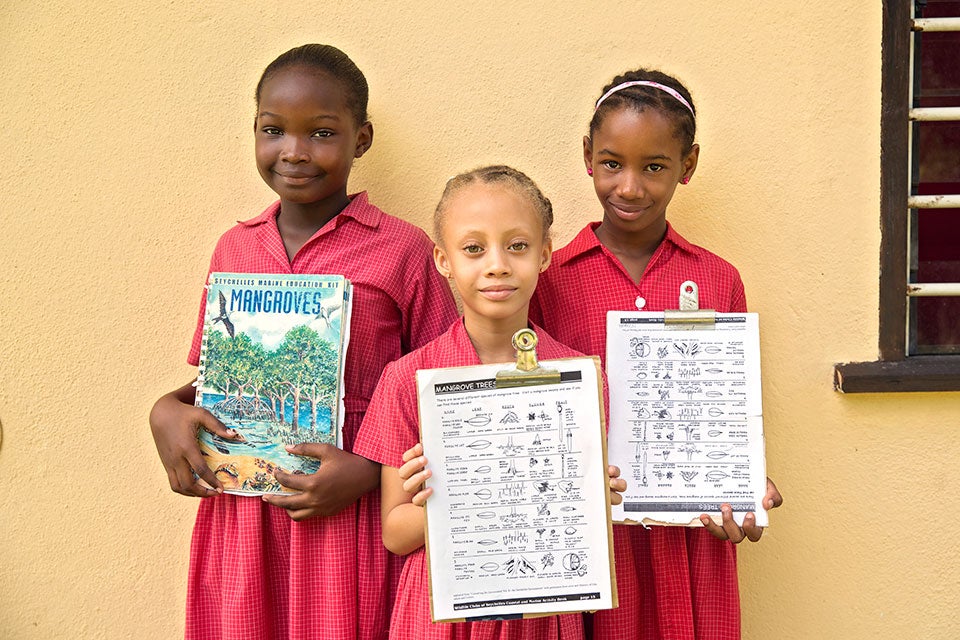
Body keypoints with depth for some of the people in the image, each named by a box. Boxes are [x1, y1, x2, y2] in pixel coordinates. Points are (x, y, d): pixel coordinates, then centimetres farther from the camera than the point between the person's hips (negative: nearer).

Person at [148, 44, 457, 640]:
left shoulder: (403, 250, -6)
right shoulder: (234, 248, 7)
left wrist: (371, 470, -16)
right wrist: (167, 411, -3)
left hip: (351, 516, -4)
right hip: (239, 513, 4)